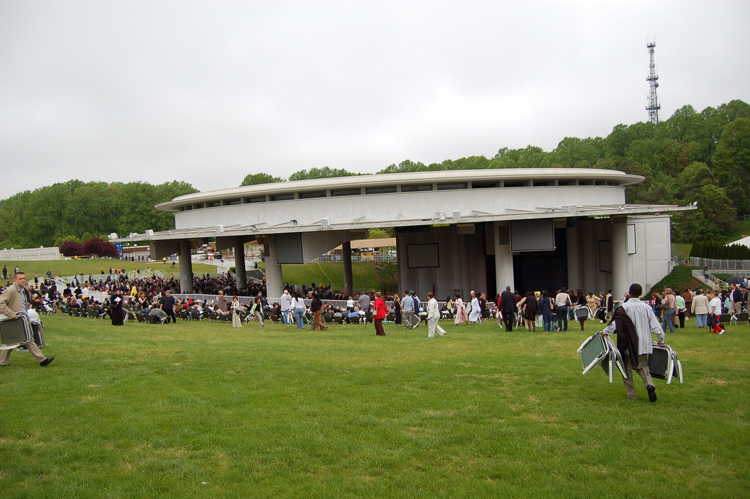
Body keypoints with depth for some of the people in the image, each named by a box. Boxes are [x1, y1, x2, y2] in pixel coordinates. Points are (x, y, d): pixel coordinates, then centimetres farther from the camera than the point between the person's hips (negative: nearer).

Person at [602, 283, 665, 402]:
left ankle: (631, 394, 13)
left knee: (628, 368, 12)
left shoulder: (624, 308, -12)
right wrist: (661, 341, 14)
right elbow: (656, 327, 0)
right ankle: (649, 384, -15)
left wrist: (604, 332, 0)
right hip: (644, 345, 3)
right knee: (643, 366, 14)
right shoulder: (647, 307, -1)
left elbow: (615, 324, -17)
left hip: (629, 345, -3)